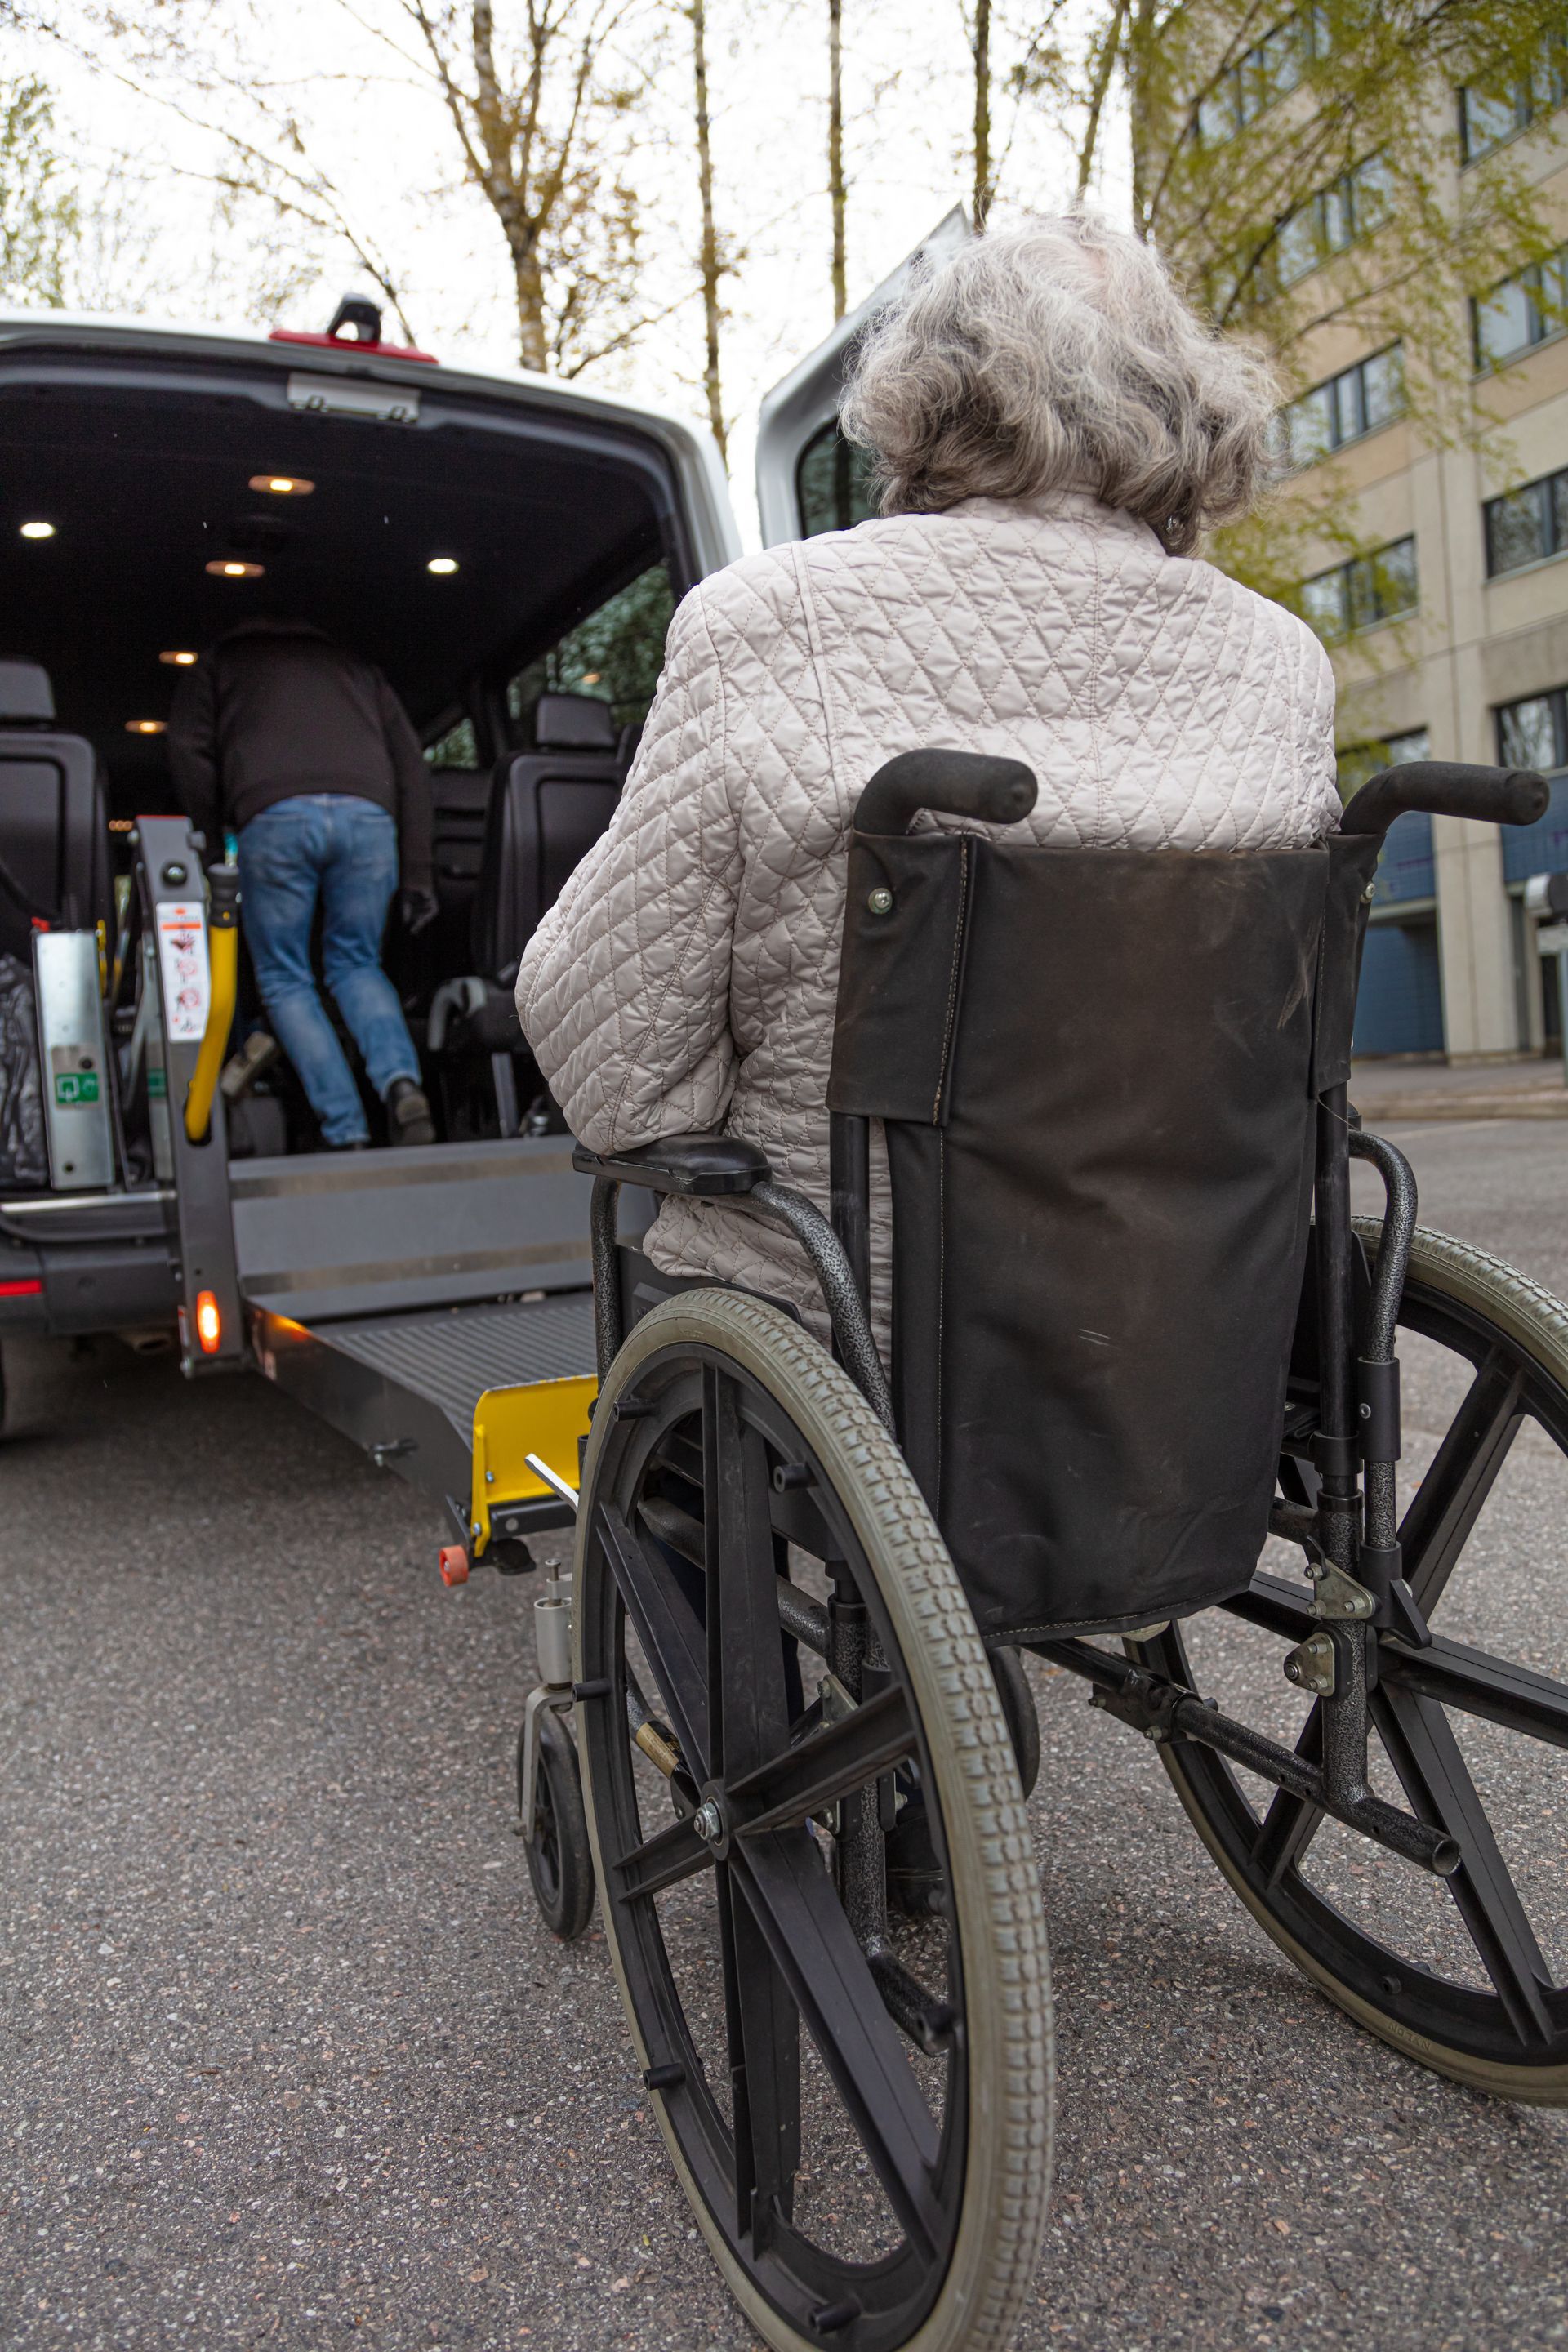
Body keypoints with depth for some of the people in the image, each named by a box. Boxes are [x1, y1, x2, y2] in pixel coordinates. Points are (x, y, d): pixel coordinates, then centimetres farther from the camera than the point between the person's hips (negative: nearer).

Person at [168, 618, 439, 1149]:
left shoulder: (218, 662, 30)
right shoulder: (356, 668, 35)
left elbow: (189, 750, 11)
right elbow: (411, 767, 24)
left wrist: (213, 841, 18)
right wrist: (417, 875, 20)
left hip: (275, 817, -2)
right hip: (368, 815, 2)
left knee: (285, 980, 10)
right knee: (356, 965, 19)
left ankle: (347, 1136, -2)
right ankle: (401, 1081, -10)